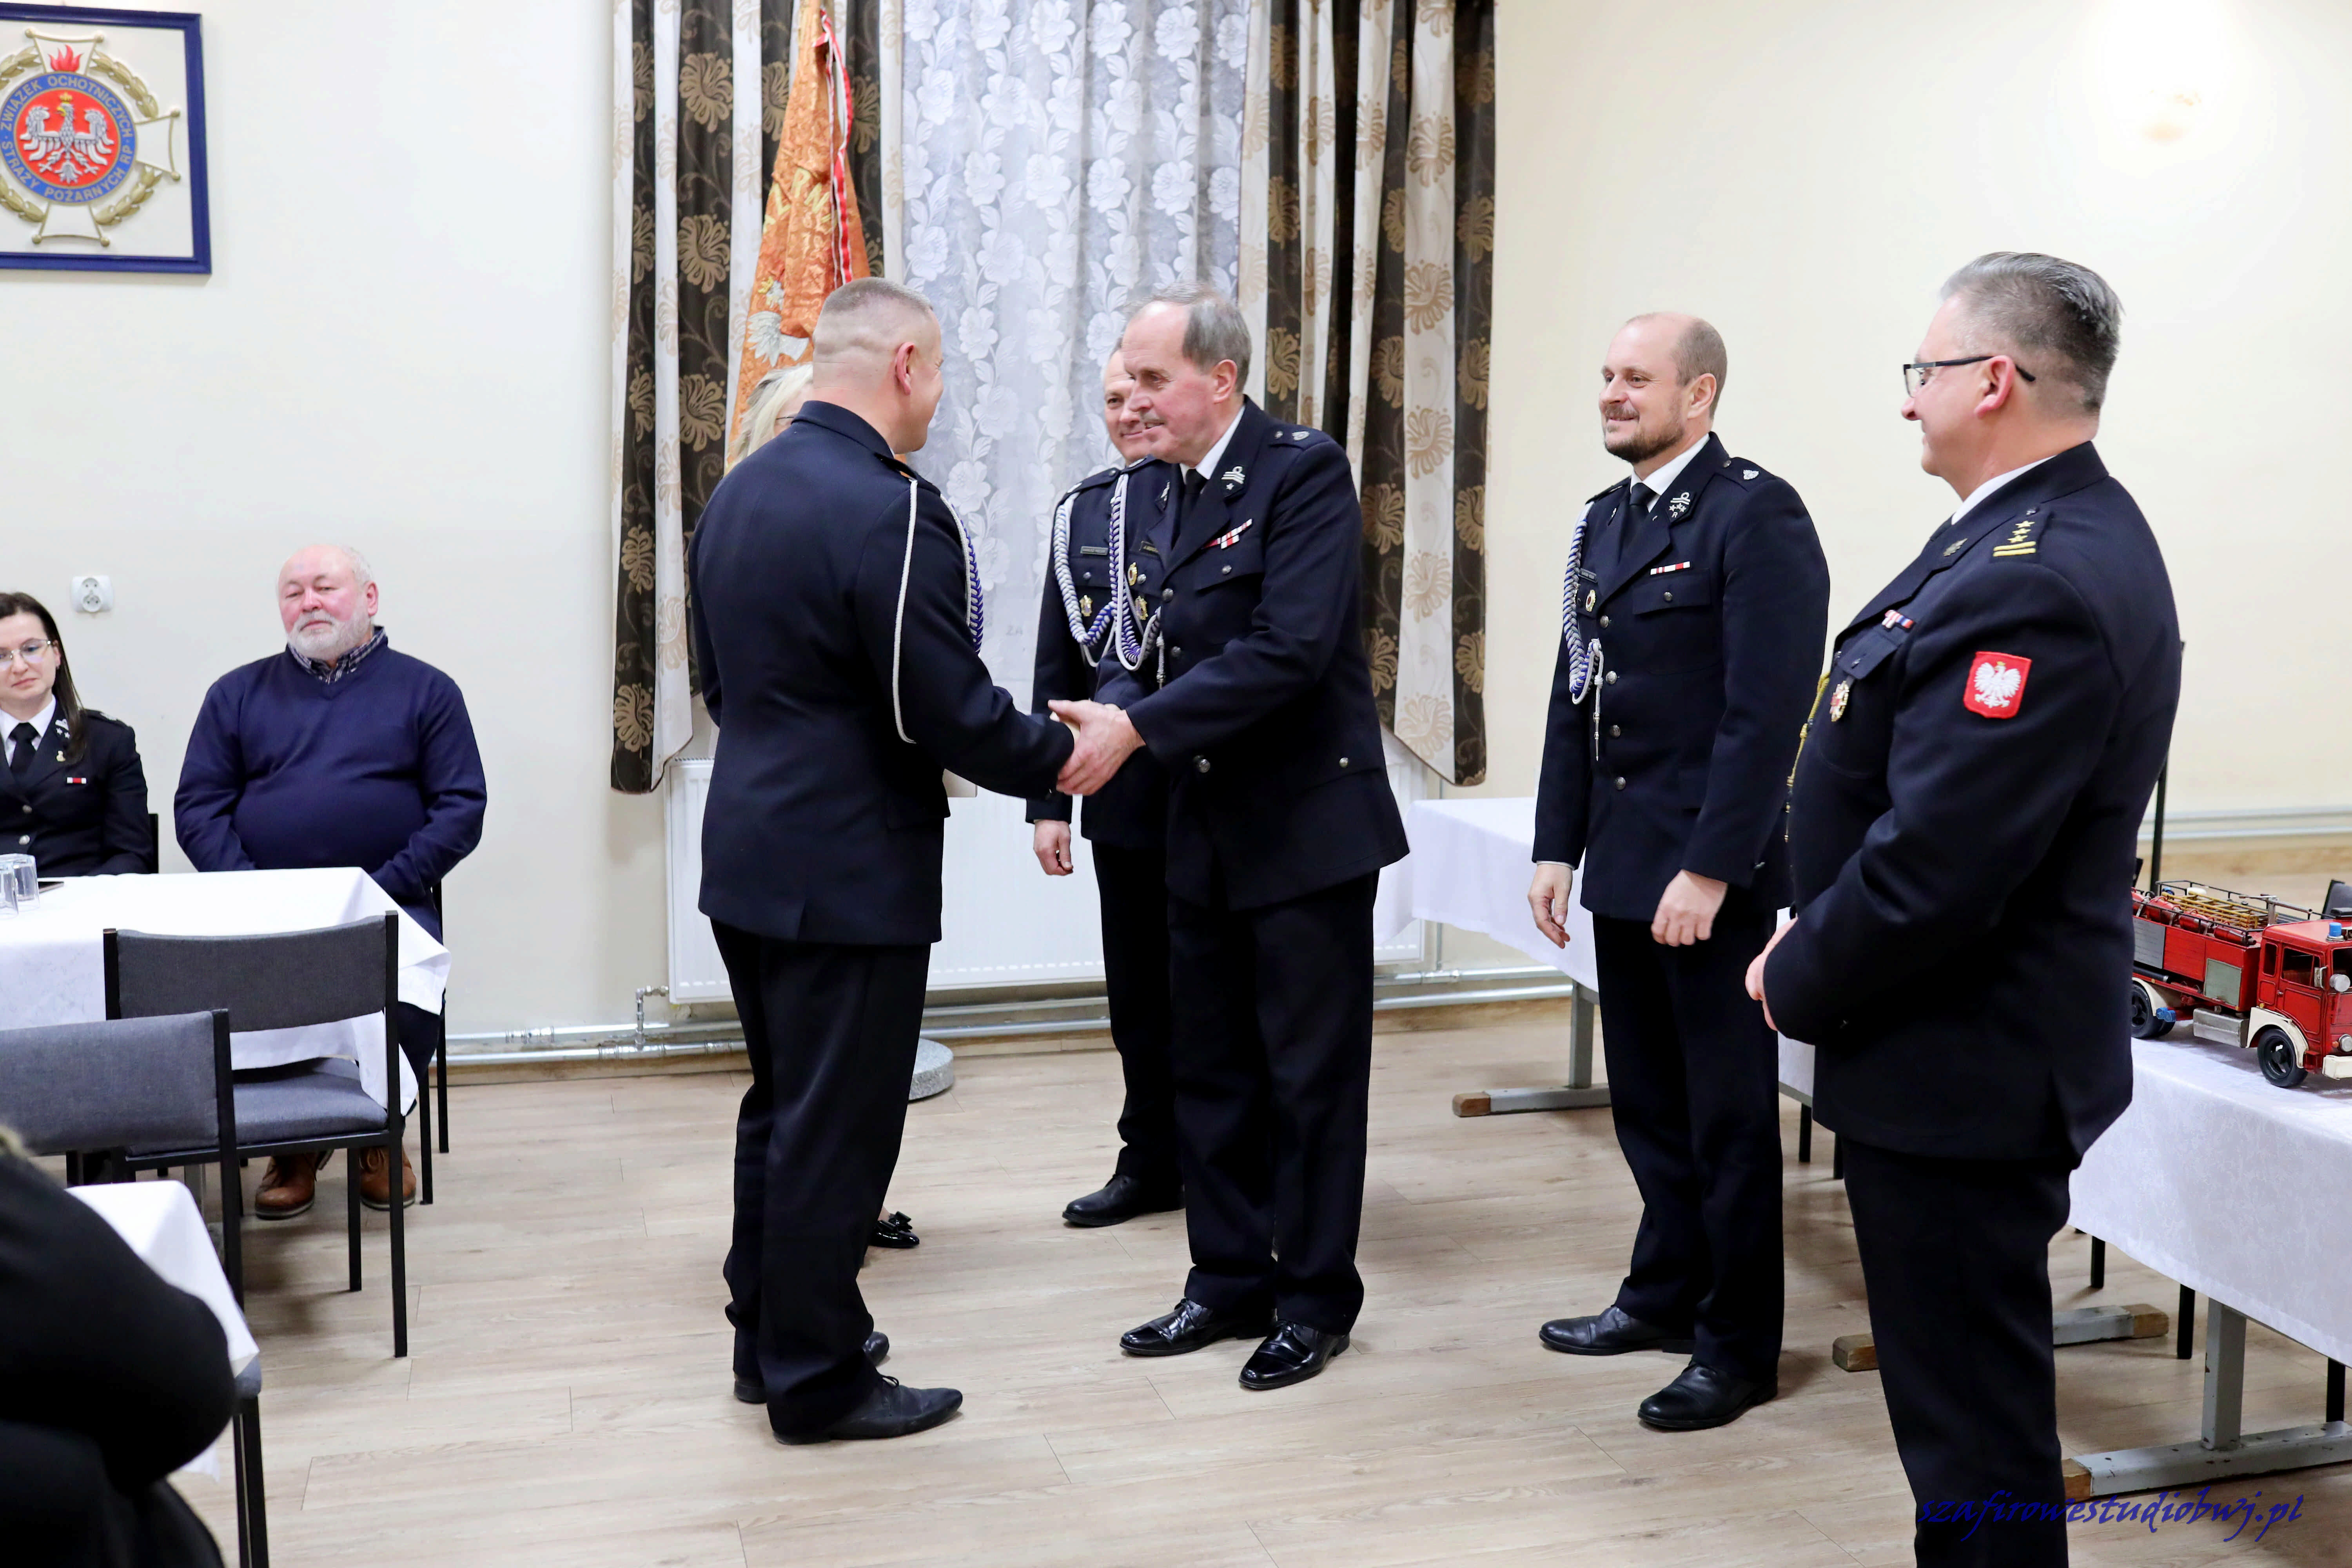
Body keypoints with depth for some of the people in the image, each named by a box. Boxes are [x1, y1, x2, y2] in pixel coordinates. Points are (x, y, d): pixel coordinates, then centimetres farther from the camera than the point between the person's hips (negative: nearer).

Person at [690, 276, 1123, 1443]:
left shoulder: (738, 491, 7)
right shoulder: (890, 509, -20)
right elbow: (951, 712, -21)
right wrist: (1062, 755, -5)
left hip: (748, 852, 9)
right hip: (847, 871, -9)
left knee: (783, 1106, 21)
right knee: (837, 1128, 4)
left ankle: (768, 1335, 35)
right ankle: (818, 1379, 17)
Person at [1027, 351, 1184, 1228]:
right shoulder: (1083, 513, 8)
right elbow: (1058, 669, 9)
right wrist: (1048, 799, 6)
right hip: (1125, 798, 5)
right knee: (1139, 991, 14)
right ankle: (1154, 1162, 29)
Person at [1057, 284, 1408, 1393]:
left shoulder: (1305, 472, -14)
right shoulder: (1180, 498, 11)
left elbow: (1289, 650, -24)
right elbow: (1165, 654, 12)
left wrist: (1136, 728, -24)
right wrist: (1106, 710, -10)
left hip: (1308, 824, -8)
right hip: (1206, 833, 8)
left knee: (1312, 1073, 4)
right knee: (1210, 1070, 14)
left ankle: (1316, 1296, 19)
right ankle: (1230, 1279, 28)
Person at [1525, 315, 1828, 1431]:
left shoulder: (1756, 516, -12)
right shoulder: (1605, 521, 13)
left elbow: (1766, 711, -18)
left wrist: (1709, 870, -20)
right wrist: (1557, 847, 10)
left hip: (1713, 872, -7)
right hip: (1622, 866, 8)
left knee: (1728, 1115, 4)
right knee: (1646, 1098, 18)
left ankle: (1739, 1346, 17)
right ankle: (1666, 1290, 34)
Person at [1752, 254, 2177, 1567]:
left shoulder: (2036, 586, -26)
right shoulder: (2055, 527, 8)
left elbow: (1935, 865, -28)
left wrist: (1800, 983, -12)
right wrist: (1821, 937, 8)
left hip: (1961, 1067, -10)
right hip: (1978, 1048, 10)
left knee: (1975, 1422, 4)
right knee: (1971, 1396, 24)